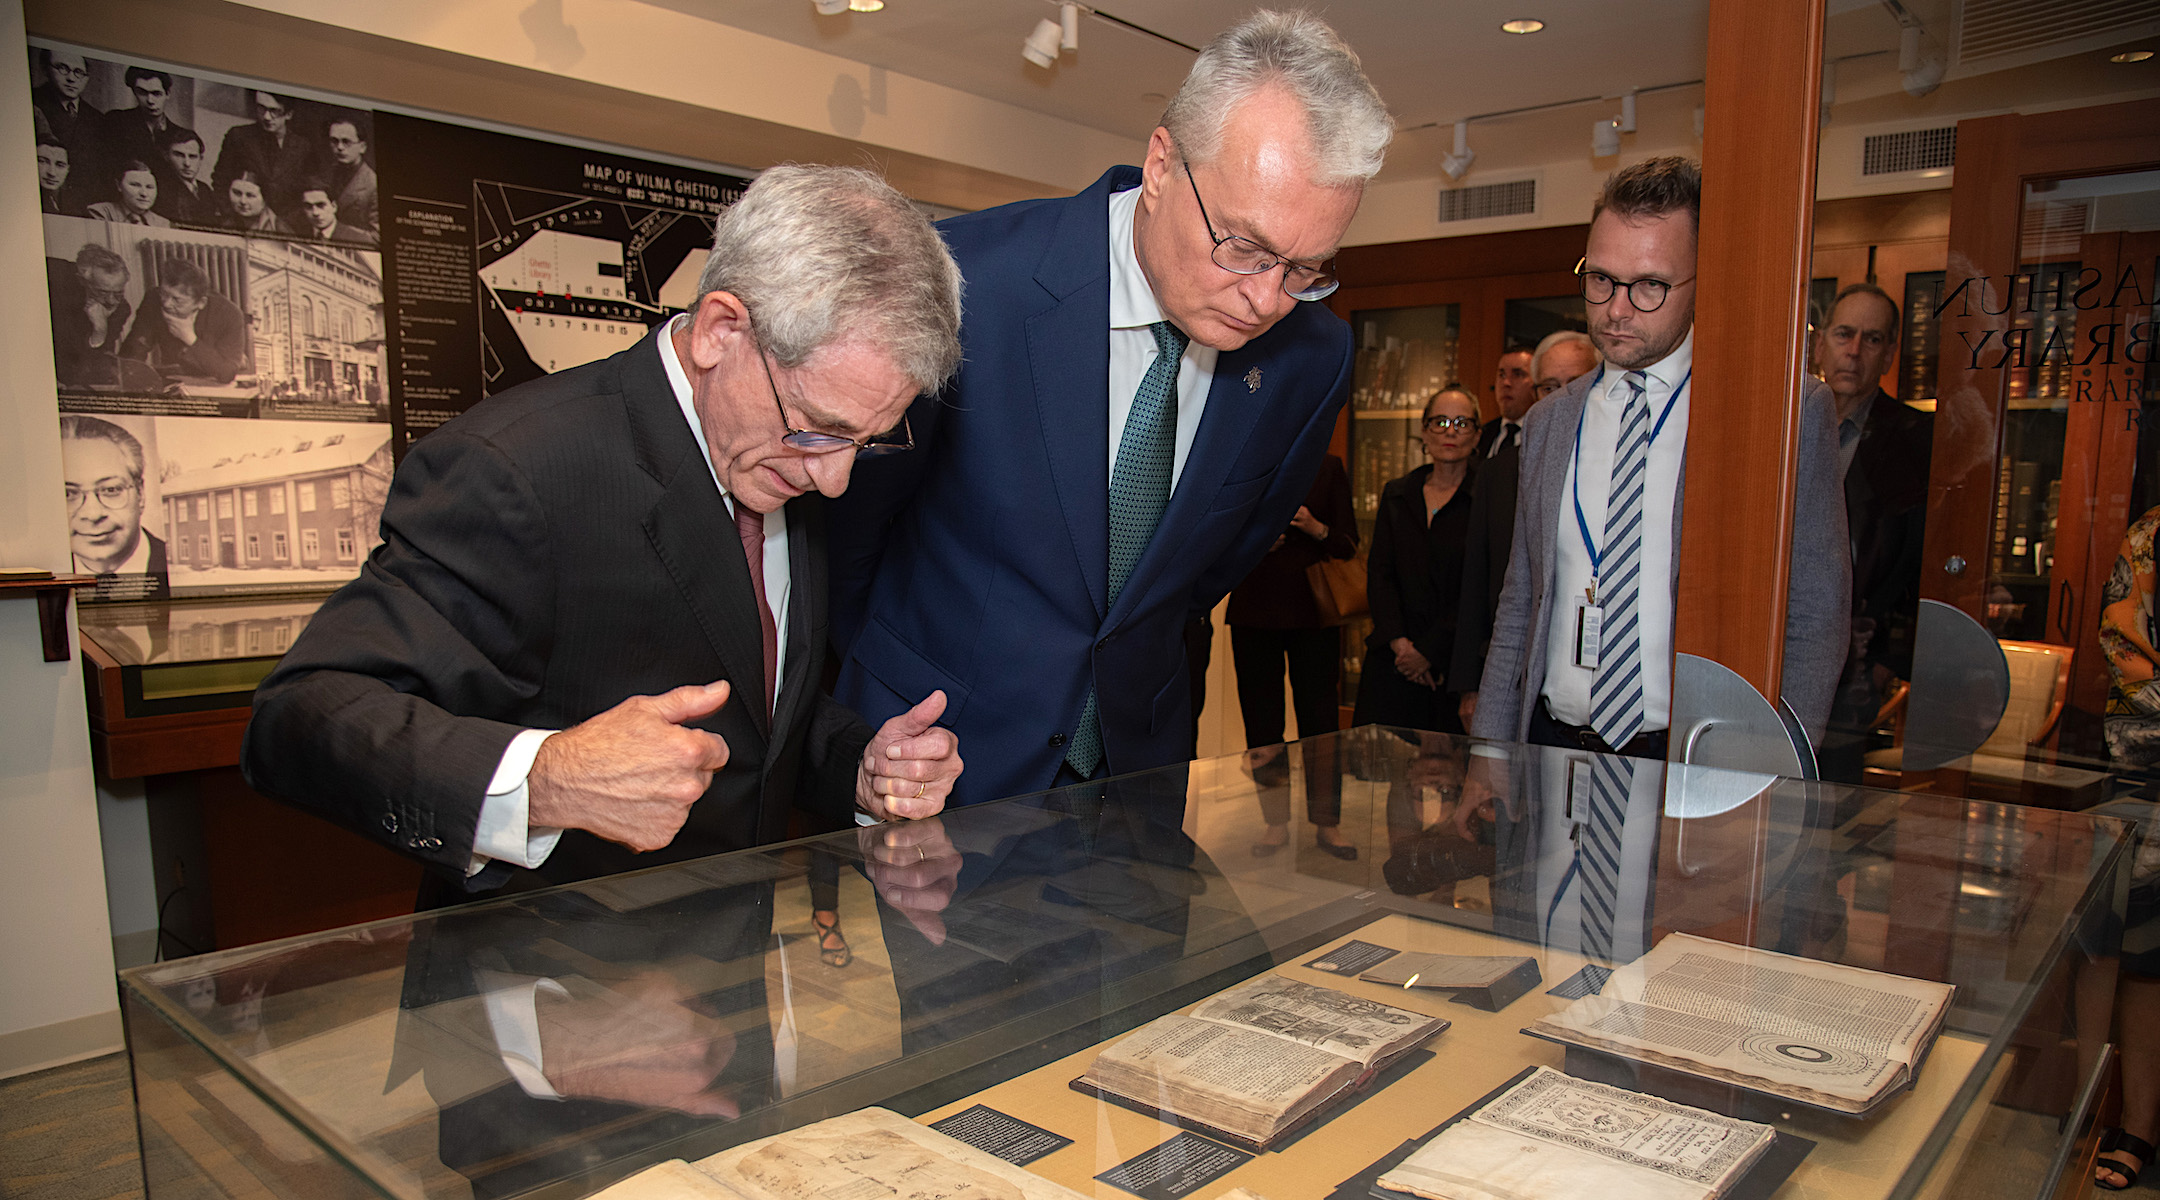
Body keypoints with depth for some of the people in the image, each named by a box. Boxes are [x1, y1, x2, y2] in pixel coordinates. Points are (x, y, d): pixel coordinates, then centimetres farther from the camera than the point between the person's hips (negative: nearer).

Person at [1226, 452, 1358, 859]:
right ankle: (1276, 822, 16)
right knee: (1262, 720, 5)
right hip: (1253, 612, 1)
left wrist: (1316, 528, -15)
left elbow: (1348, 546, 3)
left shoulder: (1329, 468, 5)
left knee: (1320, 718, 0)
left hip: (1312, 612, -1)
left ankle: (1327, 823, 11)